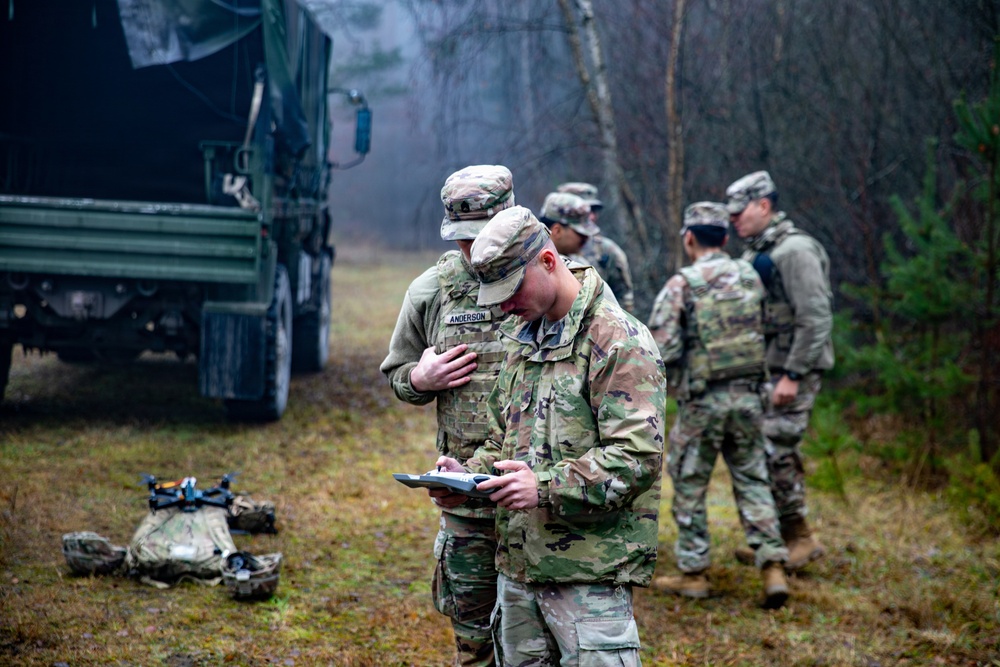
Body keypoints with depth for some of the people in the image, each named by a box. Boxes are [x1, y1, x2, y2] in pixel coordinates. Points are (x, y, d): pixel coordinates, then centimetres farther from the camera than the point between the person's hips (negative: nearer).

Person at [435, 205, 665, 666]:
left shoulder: (620, 342, -11)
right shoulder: (519, 337, 16)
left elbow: (637, 455, -19)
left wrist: (547, 487, -26)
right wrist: (471, 474, 4)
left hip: (590, 573, -8)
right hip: (518, 561, 8)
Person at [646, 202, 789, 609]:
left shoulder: (682, 285, -11)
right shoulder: (750, 277, 5)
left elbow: (662, 350, -15)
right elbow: (760, 332, 13)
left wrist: (657, 379, 5)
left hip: (702, 402, -4)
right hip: (748, 395, 4)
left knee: (689, 486, 9)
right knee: (752, 481, 12)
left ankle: (693, 574, 16)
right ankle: (773, 568, 2)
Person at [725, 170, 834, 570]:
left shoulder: (795, 250, -14)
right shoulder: (753, 254, 16)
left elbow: (815, 319, -20)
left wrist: (793, 375, -22)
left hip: (794, 371, -9)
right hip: (763, 371, 9)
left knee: (774, 453, -11)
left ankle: (800, 540, 0)